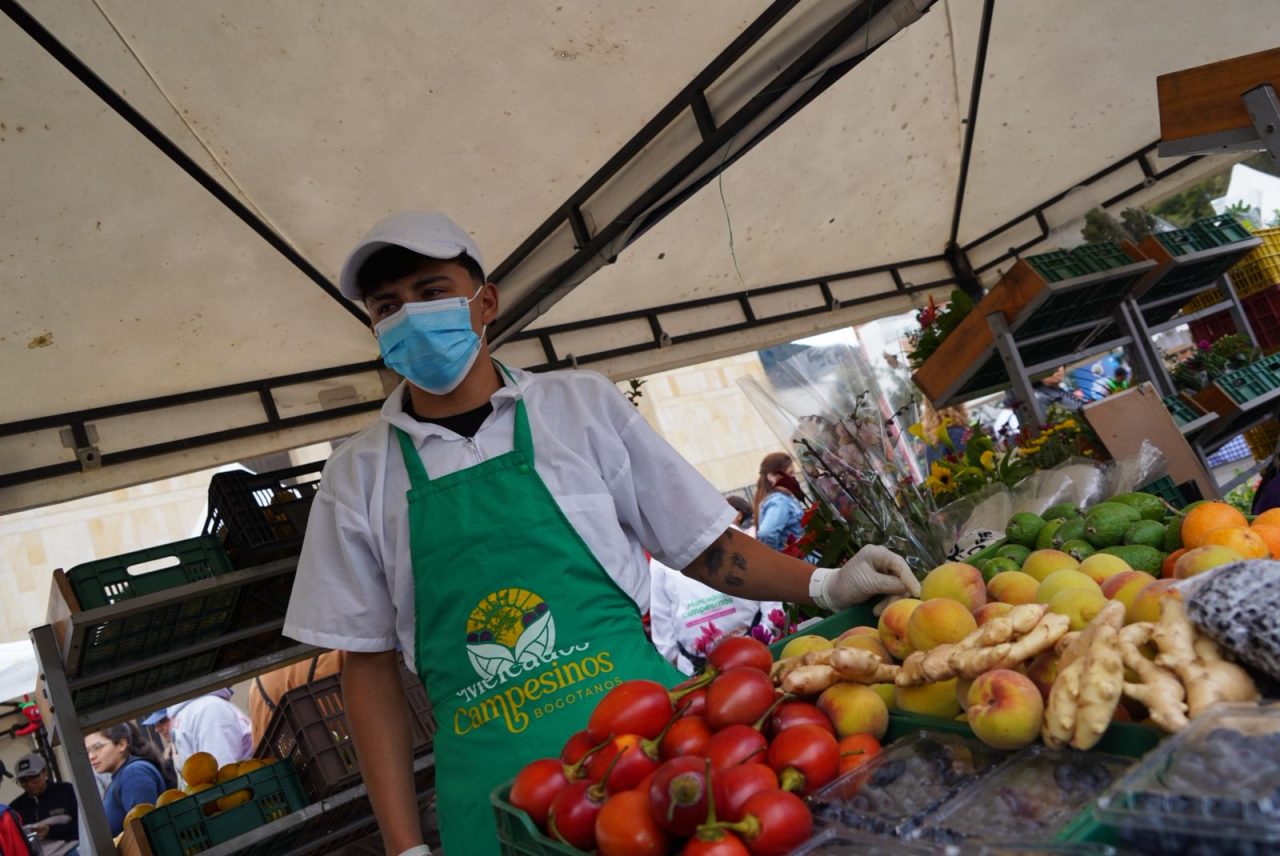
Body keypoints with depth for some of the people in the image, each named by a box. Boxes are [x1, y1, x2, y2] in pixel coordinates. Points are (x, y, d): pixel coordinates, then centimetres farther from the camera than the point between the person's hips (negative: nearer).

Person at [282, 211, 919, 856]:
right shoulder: (357, 476, 4)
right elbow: (369, 665, 6)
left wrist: (824, 585, -7)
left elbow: (701, 545, 7)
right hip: (494, 789, 1)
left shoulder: (581, 404, 2)